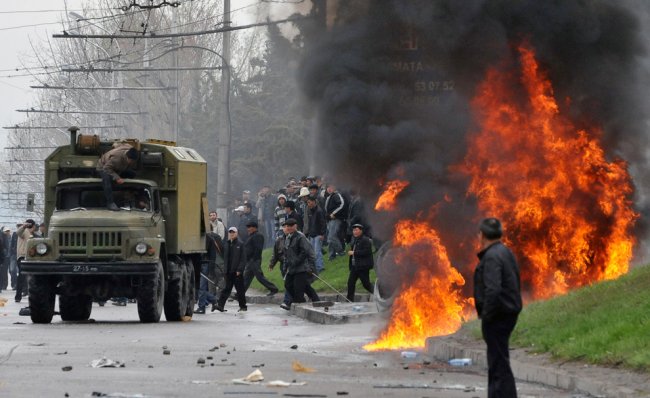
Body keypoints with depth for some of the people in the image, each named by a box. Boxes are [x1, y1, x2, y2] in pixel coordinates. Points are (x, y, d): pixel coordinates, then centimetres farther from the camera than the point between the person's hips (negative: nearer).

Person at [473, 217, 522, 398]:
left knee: (499, 363, -8)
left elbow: (492, 290, -28)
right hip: (509, 312, 10)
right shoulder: (506, 253, 13)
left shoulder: (492, 257, -17)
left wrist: (486, 315, -18)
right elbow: (515, 285, 19)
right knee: (497, 362, 18)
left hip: (497, 316, -10)